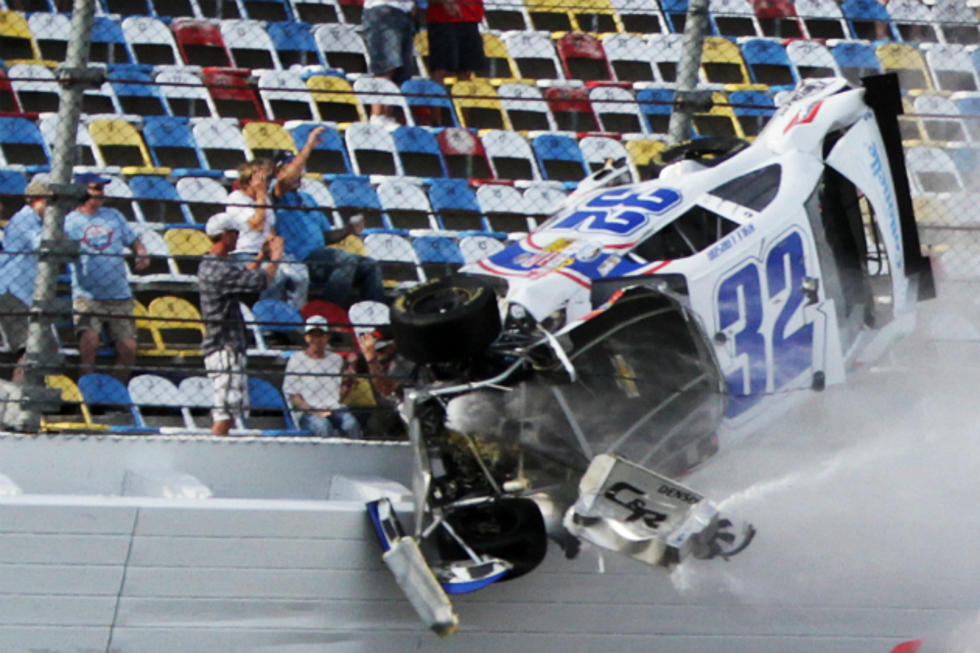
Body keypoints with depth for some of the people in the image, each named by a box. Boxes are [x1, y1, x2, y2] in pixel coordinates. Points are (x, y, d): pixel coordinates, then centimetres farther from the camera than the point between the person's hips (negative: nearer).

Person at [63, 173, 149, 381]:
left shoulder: (113, 216, 14)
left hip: (119, 296, 4)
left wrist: (142, 255, -2)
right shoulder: (70, 221, 1)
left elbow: (133, 241, 19)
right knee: (89, 339, -25)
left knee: (128, 347, -3)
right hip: (87, 296, -4)